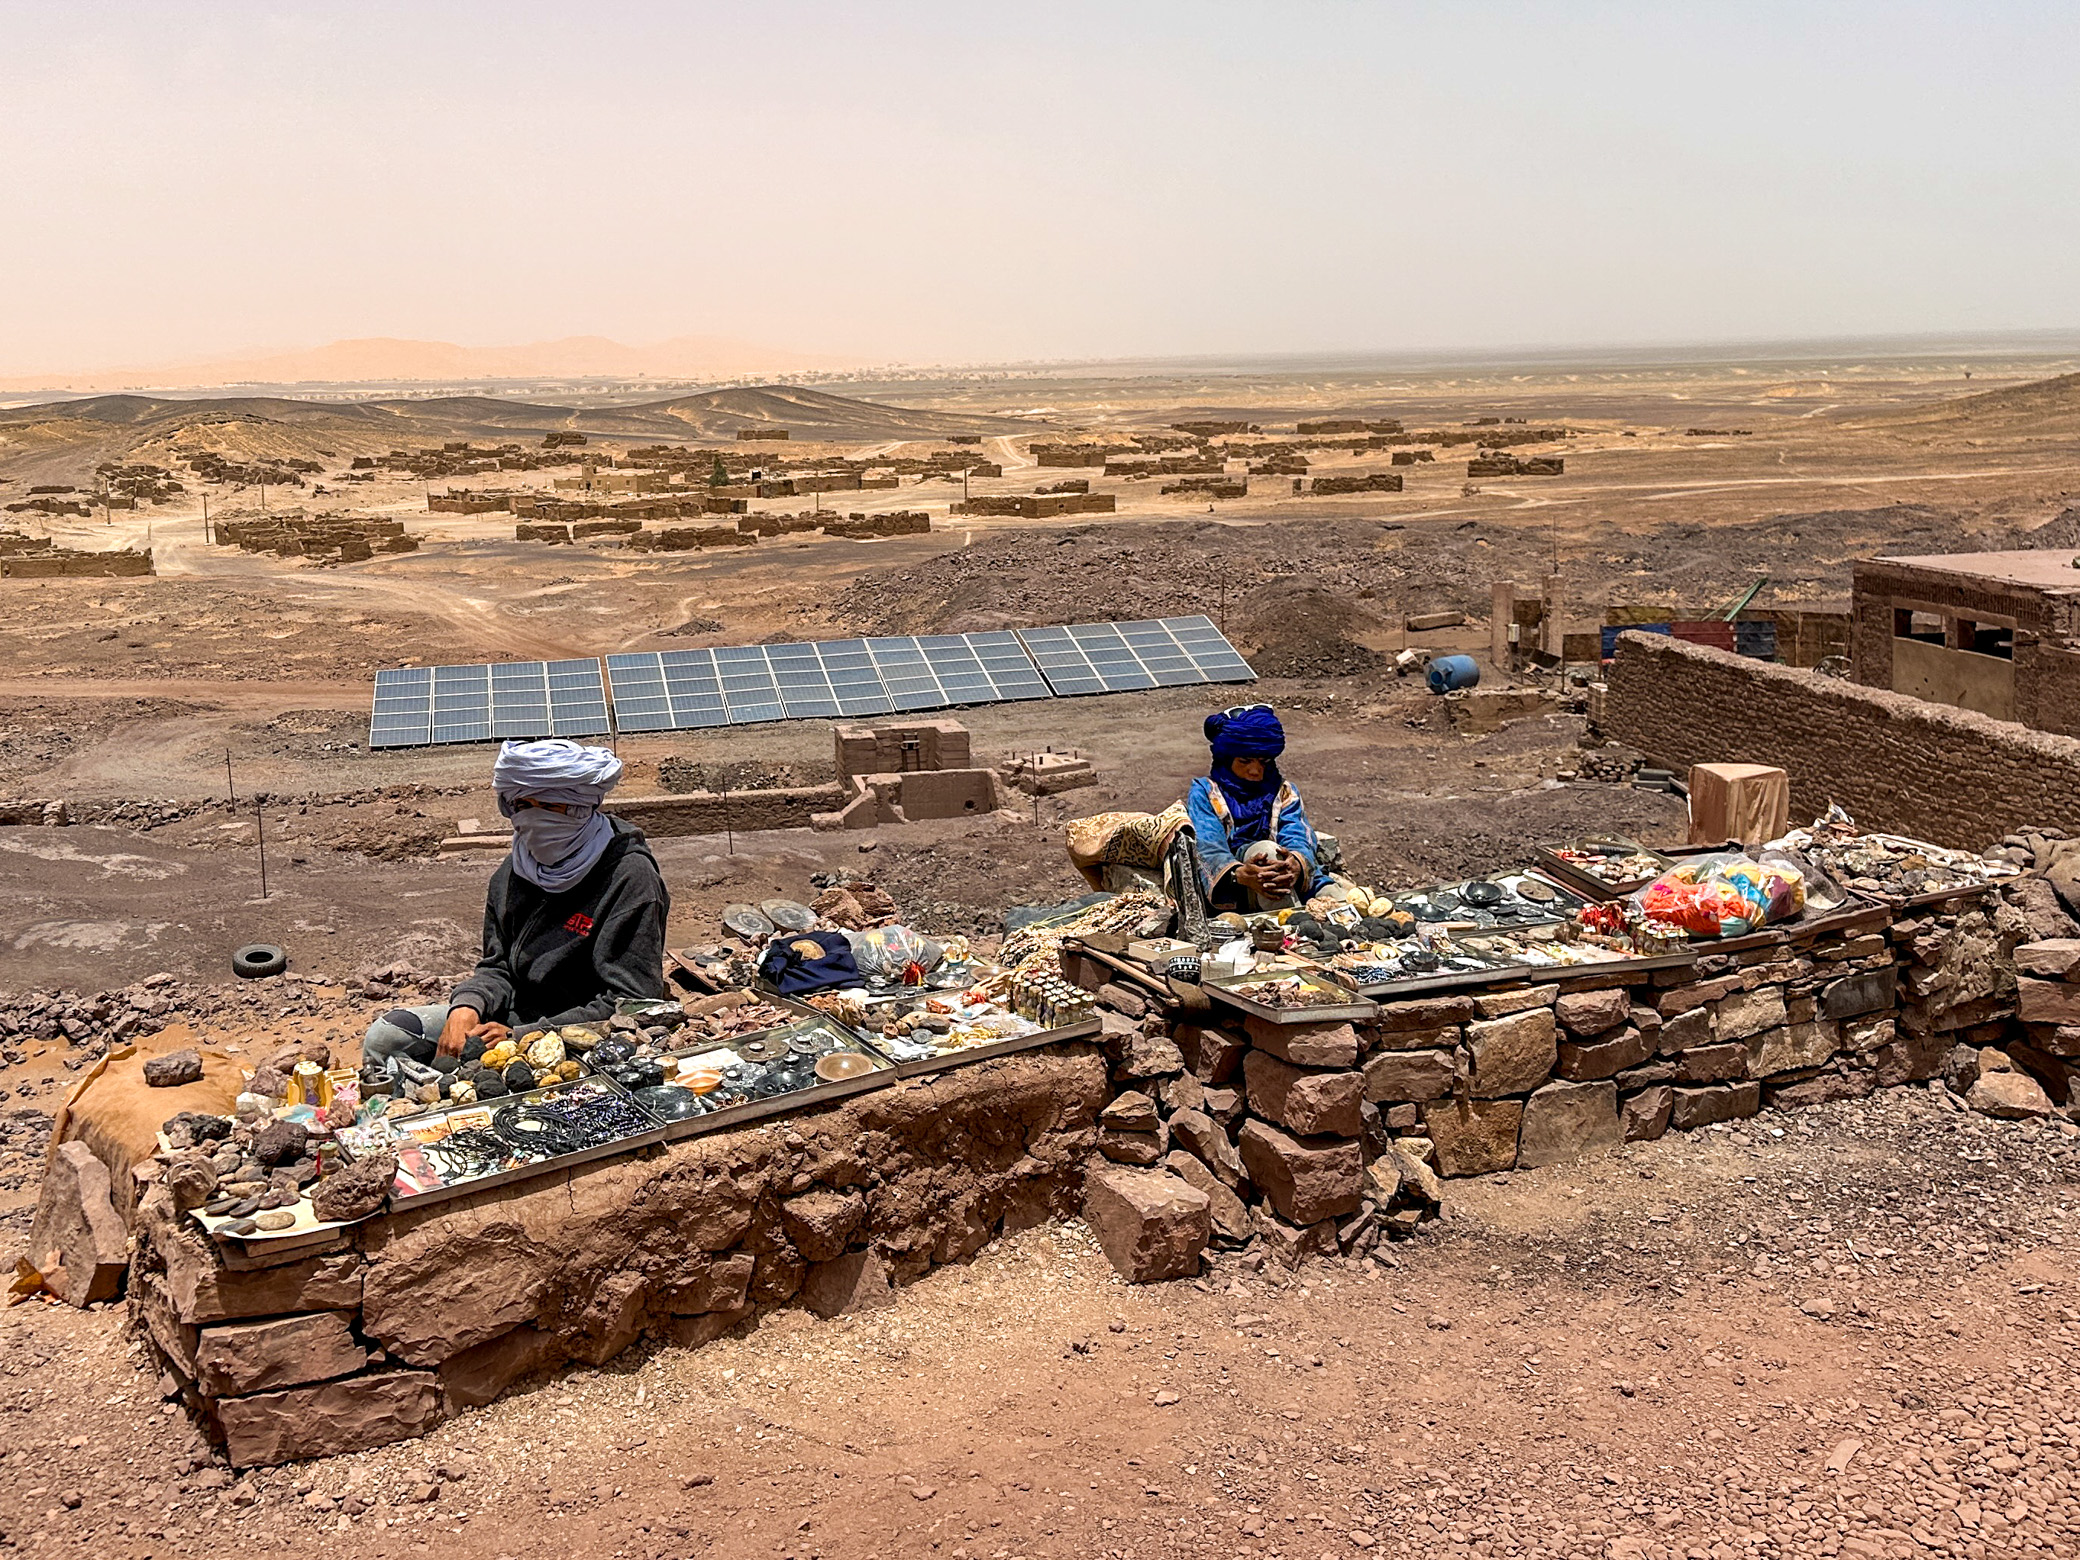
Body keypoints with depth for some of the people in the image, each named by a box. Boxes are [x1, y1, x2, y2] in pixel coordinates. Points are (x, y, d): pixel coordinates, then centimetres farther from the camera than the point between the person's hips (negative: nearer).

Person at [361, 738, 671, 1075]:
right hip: (518, 1014, 7)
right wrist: (467, 1006, -12)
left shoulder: (630, 877, -16)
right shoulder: (515, 870, 7)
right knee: (385, 1036, -3)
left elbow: (631, 1004, -19)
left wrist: (521, 1035, -23)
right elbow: (498, 967, 13)